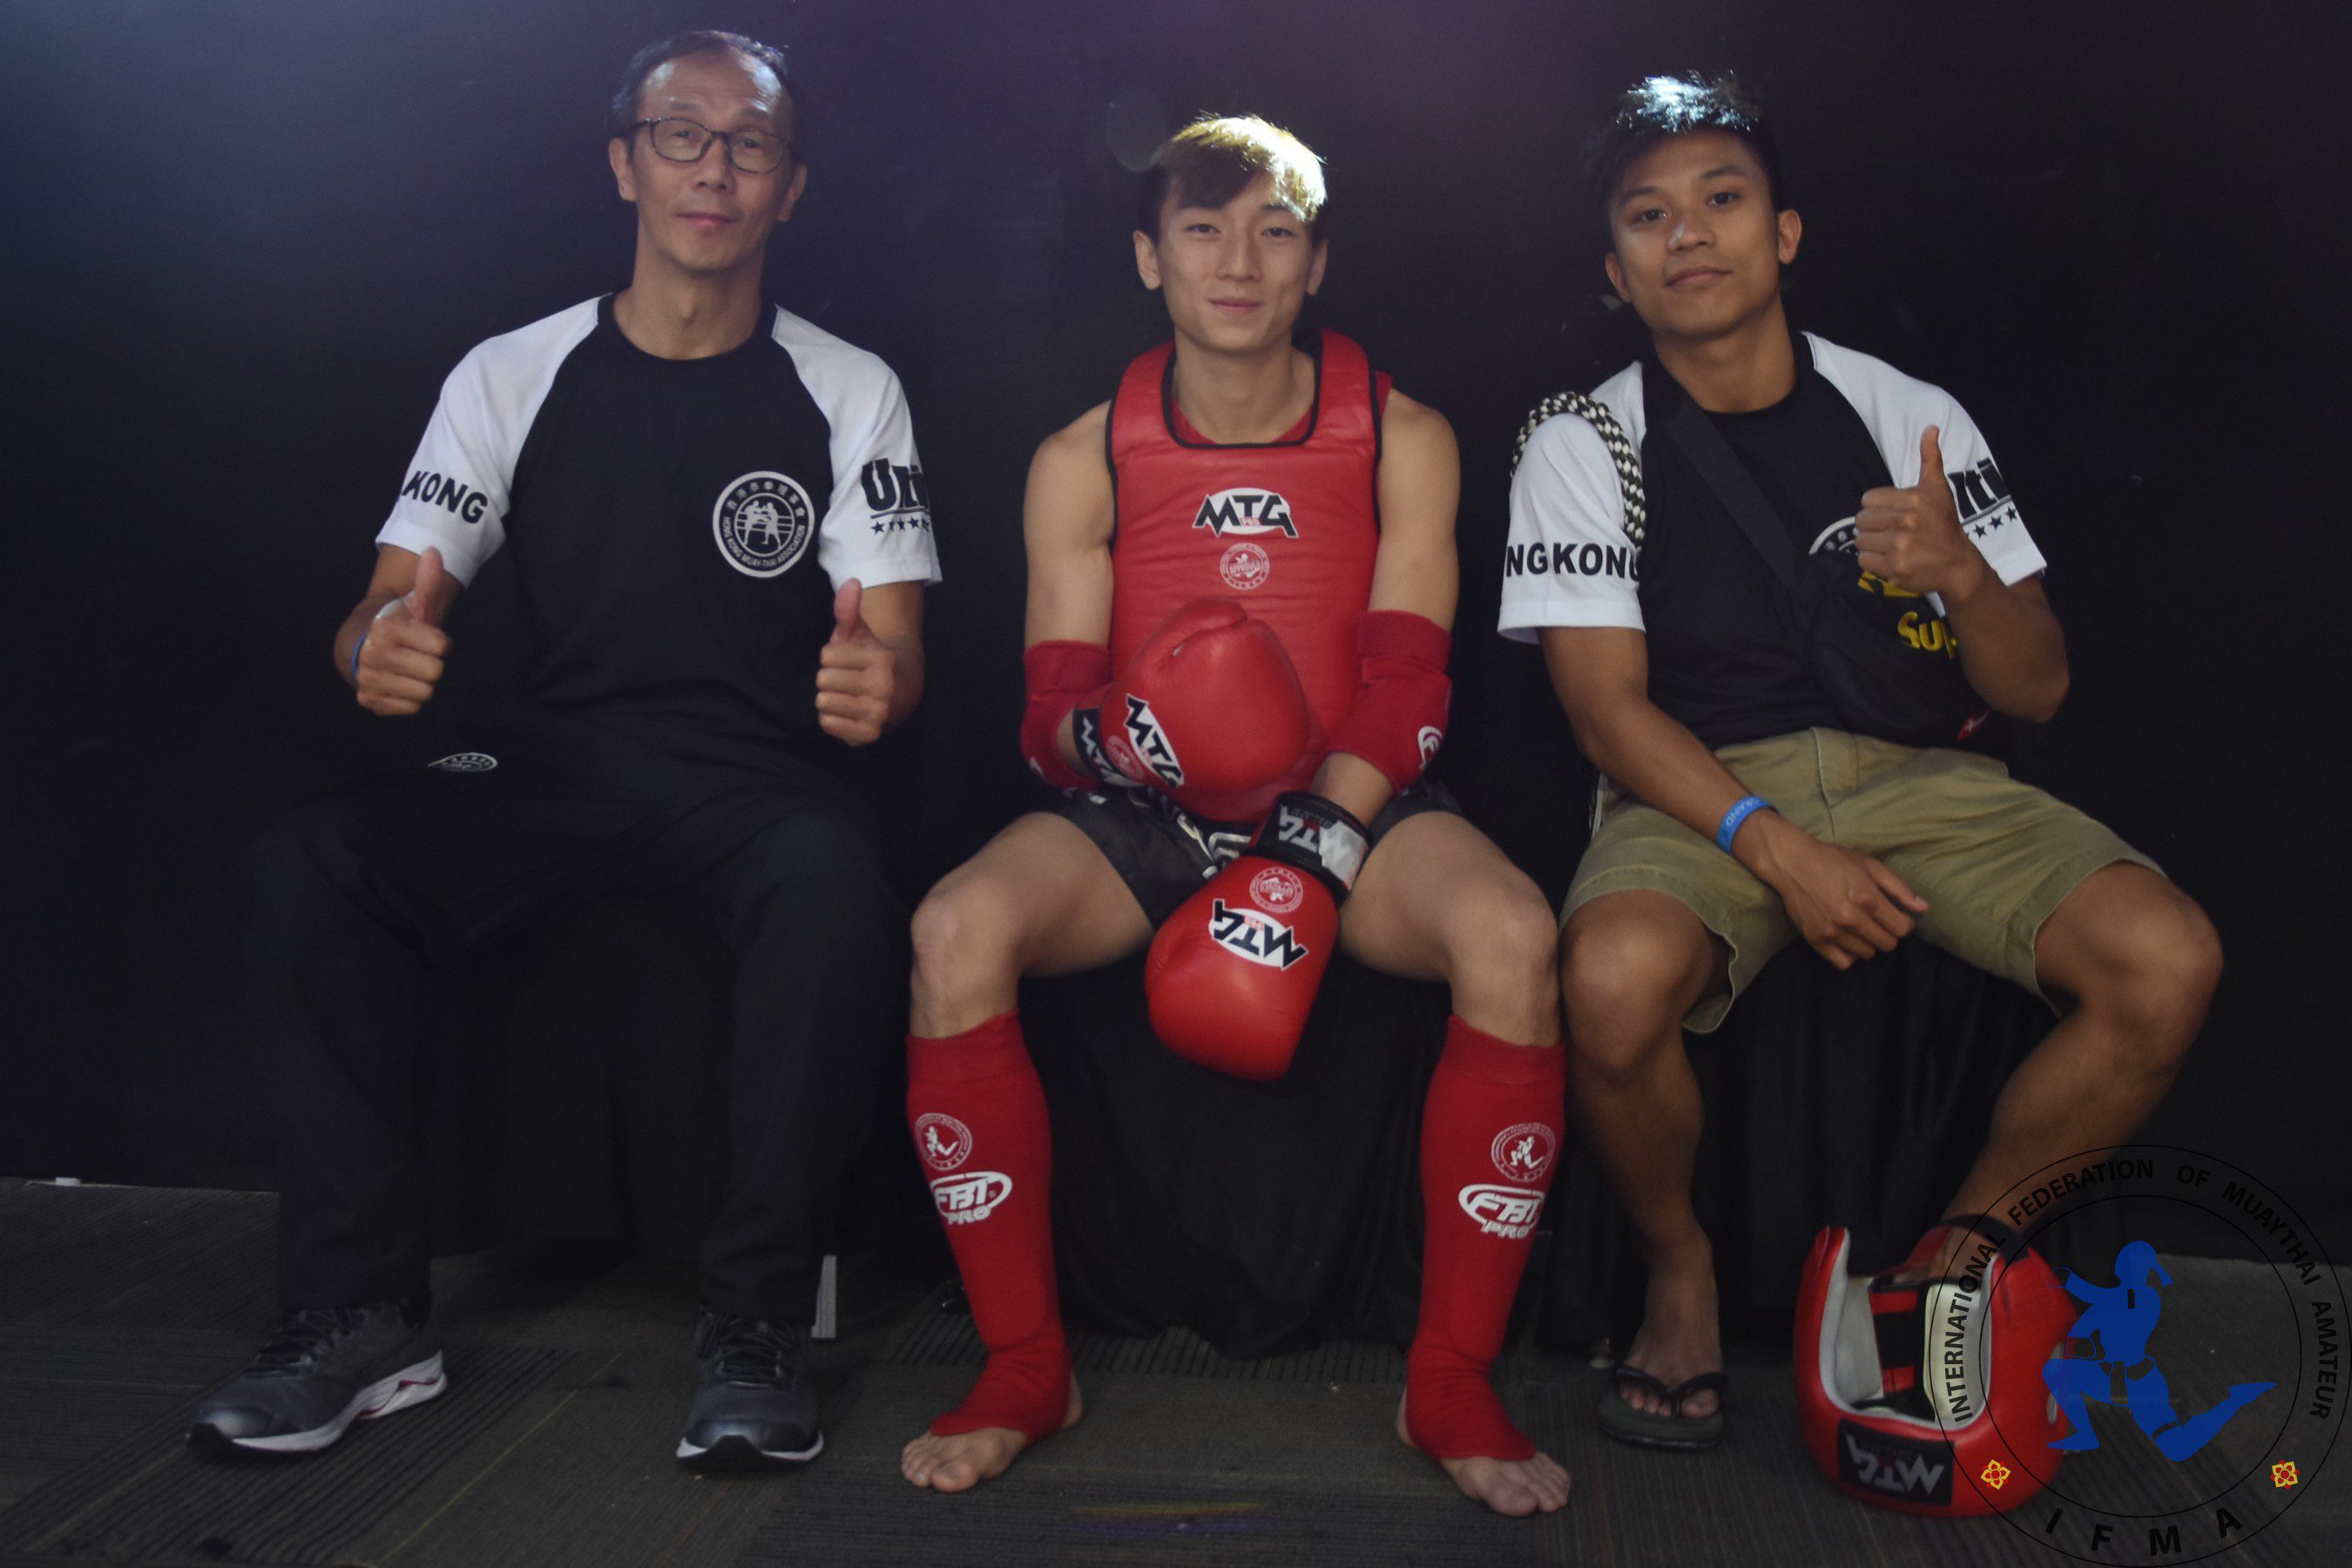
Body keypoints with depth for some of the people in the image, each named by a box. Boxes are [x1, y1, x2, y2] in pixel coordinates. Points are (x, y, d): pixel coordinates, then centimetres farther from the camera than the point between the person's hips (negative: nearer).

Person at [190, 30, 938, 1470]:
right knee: (310, 862, -25)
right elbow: (390, 607, 2)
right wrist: (383, 645, -24)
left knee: (838, 892, -37)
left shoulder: (847, 393, 5)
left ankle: (757, 1329, -22)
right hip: (552, 767, 2)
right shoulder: (512, 378, 8)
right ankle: (365, 1317, -14)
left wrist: (880, 682, -28)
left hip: (758, 776, -2)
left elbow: (895, 647, -2)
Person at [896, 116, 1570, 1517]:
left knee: (1513, 934, -33)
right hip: (1149, 811, 1)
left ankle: (1453, 1382, -17)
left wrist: (1305, 861, -20)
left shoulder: (1402, 440, 4)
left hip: (1348, 807, 0)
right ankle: (1026, 1368, -13)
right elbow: (1053, 710, 1)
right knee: (957, 929, -29)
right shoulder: (1083, 461, 6)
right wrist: (1109, 737, -25)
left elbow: (1406, 683, -5)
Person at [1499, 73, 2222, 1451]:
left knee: (2169, 962, -23)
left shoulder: (1910, 416, 8)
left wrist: (1964, 573, -17)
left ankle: (1957, 1261, 2)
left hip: (1919, 774, 3)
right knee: (1616, 977, -36)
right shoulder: (1585, 448, 3)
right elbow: (1608, 707, -6)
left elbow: (2039, 690, 6)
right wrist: (1777, 849, -21)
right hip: (1704, 791, -2)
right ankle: (1682, 1268, -3)